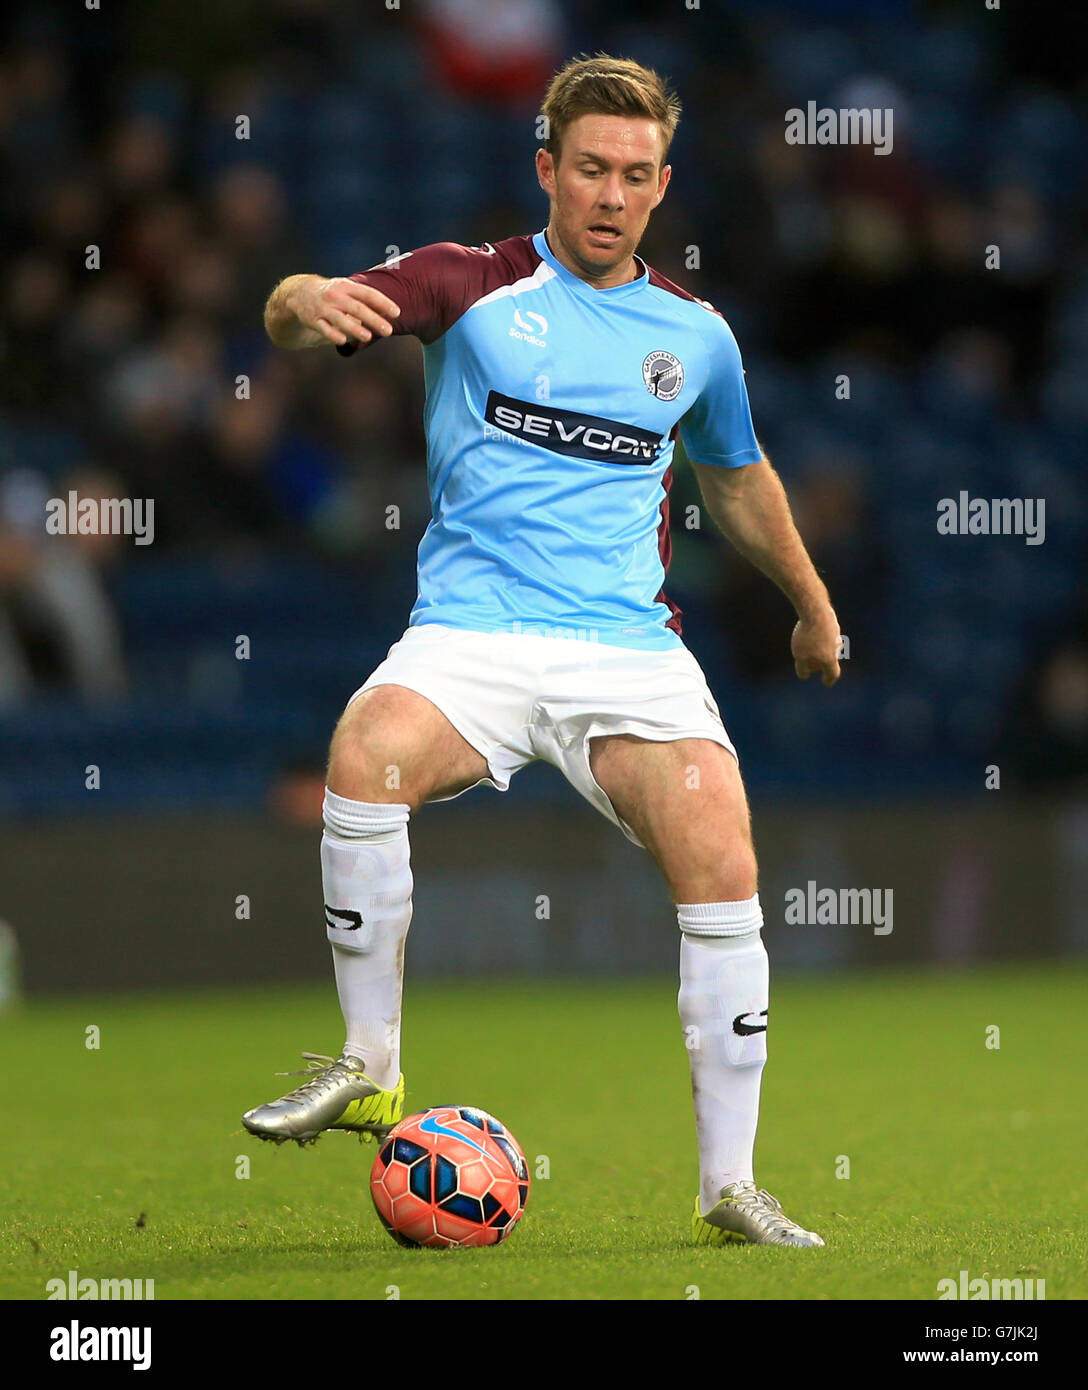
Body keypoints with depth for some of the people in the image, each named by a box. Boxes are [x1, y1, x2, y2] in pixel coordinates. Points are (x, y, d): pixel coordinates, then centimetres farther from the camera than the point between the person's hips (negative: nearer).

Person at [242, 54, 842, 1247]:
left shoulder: (692, 334, 14)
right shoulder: (473, 287, 5)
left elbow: (737, 480, 33)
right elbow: (288, 314, -8)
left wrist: (811, 600, 42)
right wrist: (311, 303, -31)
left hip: (630, 646, 2)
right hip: (469, 637, -2)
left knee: (719, 853, -22)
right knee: (369, 749, -33)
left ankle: (728, 1185, -11)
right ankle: (368, 1066, -15)